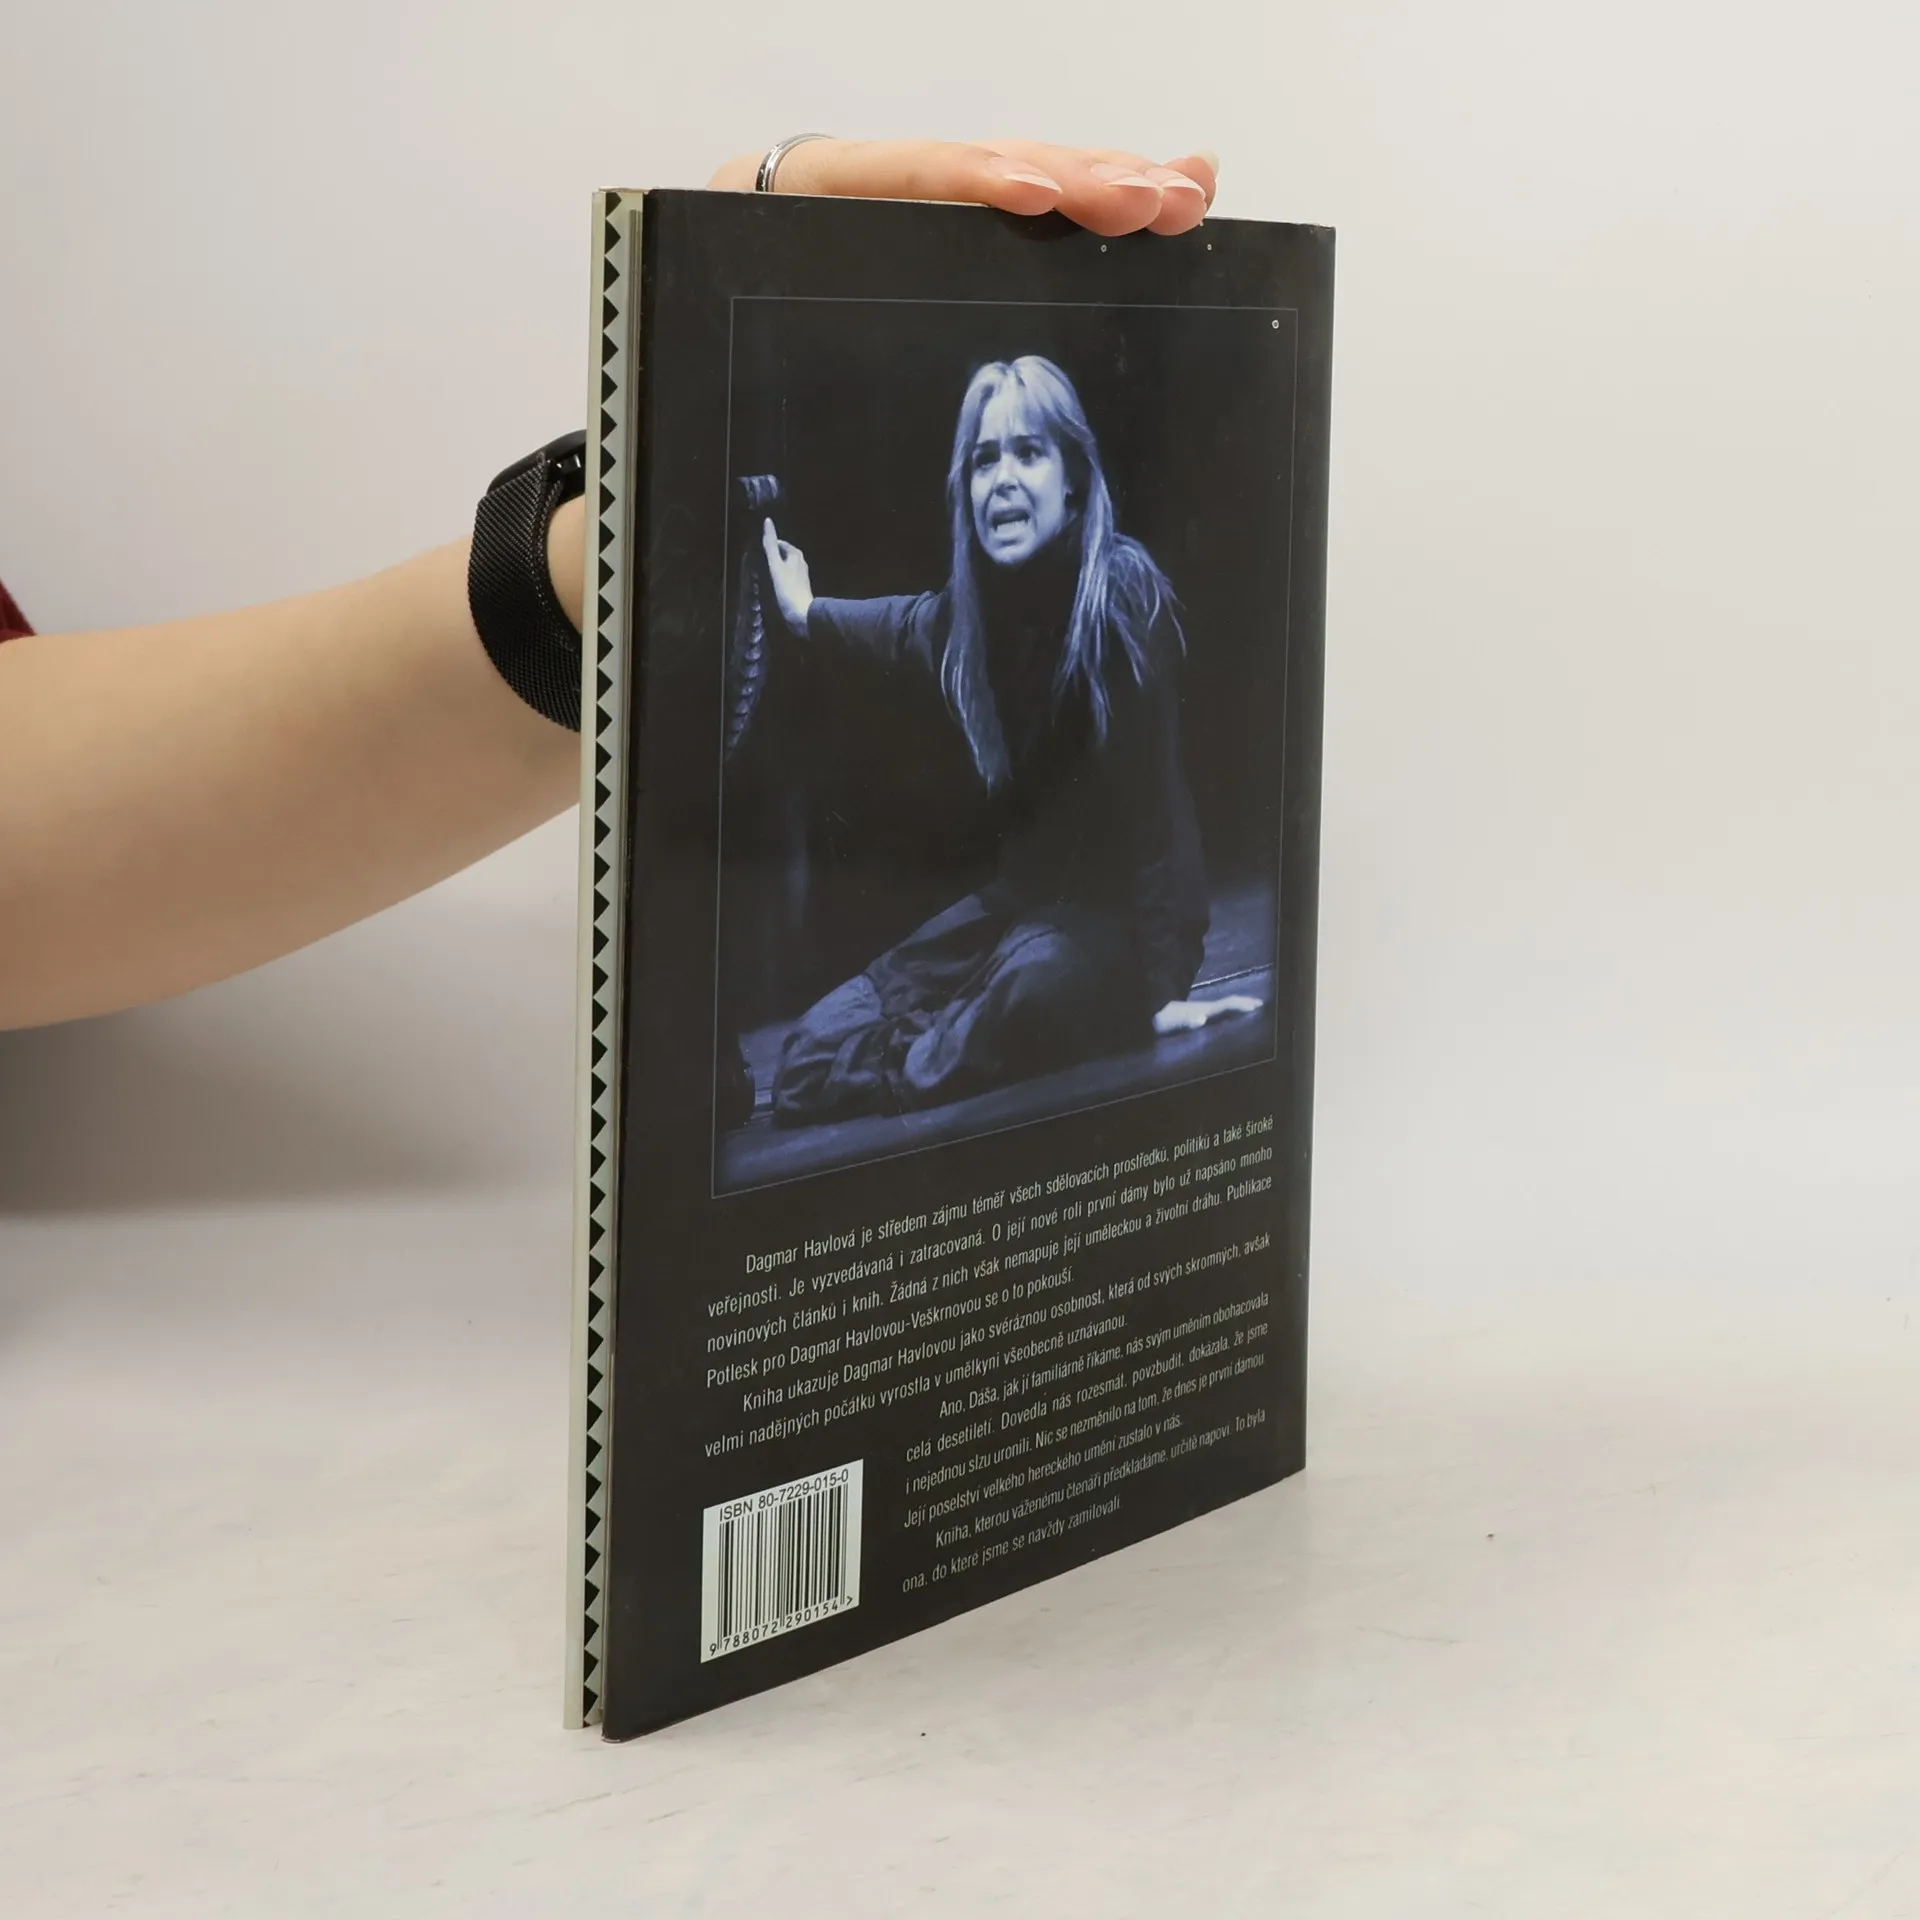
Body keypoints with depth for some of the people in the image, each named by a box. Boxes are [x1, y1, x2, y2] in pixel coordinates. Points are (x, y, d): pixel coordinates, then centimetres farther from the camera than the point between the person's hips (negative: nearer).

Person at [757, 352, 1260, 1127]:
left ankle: (900, 1085, -16)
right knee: (813, 1058, -10)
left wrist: (1164, 992, -25)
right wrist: (807, 613, 44)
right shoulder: (976, 603, 0)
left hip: (1120, 919, -6)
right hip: (1020, 904, 6)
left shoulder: (1120, 591, -18)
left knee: (1039, 976, -41)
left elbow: (1150, 794, -21)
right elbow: (914, 627, 27)